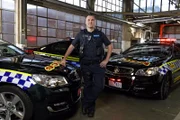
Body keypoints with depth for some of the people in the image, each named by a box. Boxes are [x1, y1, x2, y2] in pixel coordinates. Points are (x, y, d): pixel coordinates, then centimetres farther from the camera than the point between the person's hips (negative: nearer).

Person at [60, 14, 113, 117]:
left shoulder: (100, 34, 6)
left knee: (99, 86, -2)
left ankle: (86, 103, 17)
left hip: (98, 64, 0)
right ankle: (90, 105, 25)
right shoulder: (81, 34, 7)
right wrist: (64, 58, -2)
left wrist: (106, 60, -2)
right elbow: (71, 47, 8)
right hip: (85, 65, 0)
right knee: (87, 86, 8)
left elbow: (110, 46, 8)